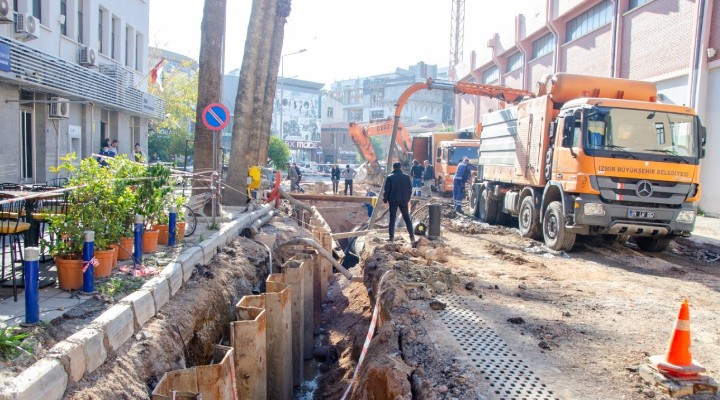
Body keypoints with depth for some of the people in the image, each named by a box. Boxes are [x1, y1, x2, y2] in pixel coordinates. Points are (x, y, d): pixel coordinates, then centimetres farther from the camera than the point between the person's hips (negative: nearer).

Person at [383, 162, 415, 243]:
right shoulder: (406, 177, 1)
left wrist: (385, 200, 2)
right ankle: (412, 236, 7)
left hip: (393, 200, -2)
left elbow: (387, 190, -6)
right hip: (404, 200, 2)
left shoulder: (390, 177, -5)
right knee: (407, 218, 10)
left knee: (392, 218, 5)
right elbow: (410, 189, 5)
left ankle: (391, 237, 3)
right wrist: (408, 198, 16)